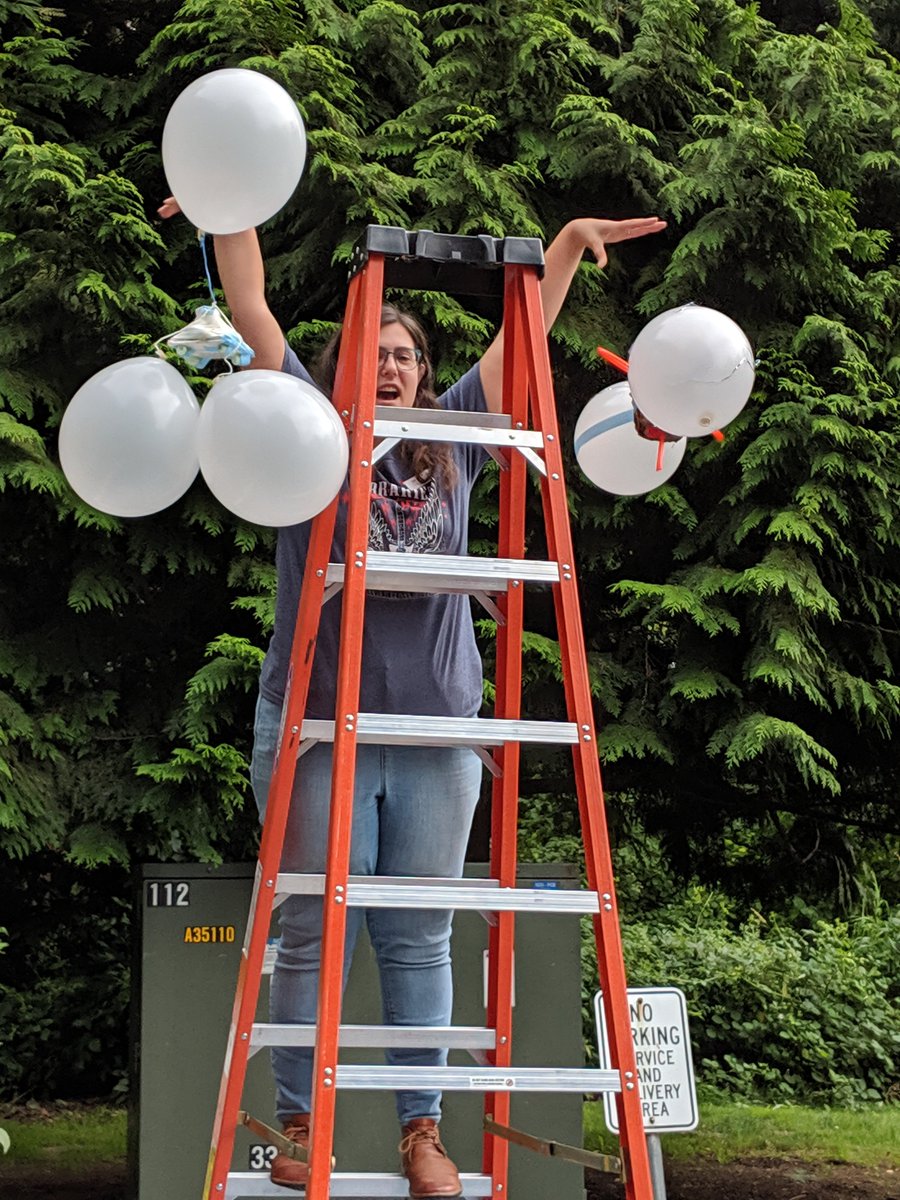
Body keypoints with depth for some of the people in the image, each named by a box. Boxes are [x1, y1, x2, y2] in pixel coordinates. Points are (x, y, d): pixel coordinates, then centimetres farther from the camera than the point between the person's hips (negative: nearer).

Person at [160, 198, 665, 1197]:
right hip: (318, 724, -3)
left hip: (436, 727, 3)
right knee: (315, 934, 0)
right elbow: (251, 312, 2)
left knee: (420, 940, 5)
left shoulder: (450, 444, 16)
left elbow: (523, 333, 17)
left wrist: (568, 245, 13)